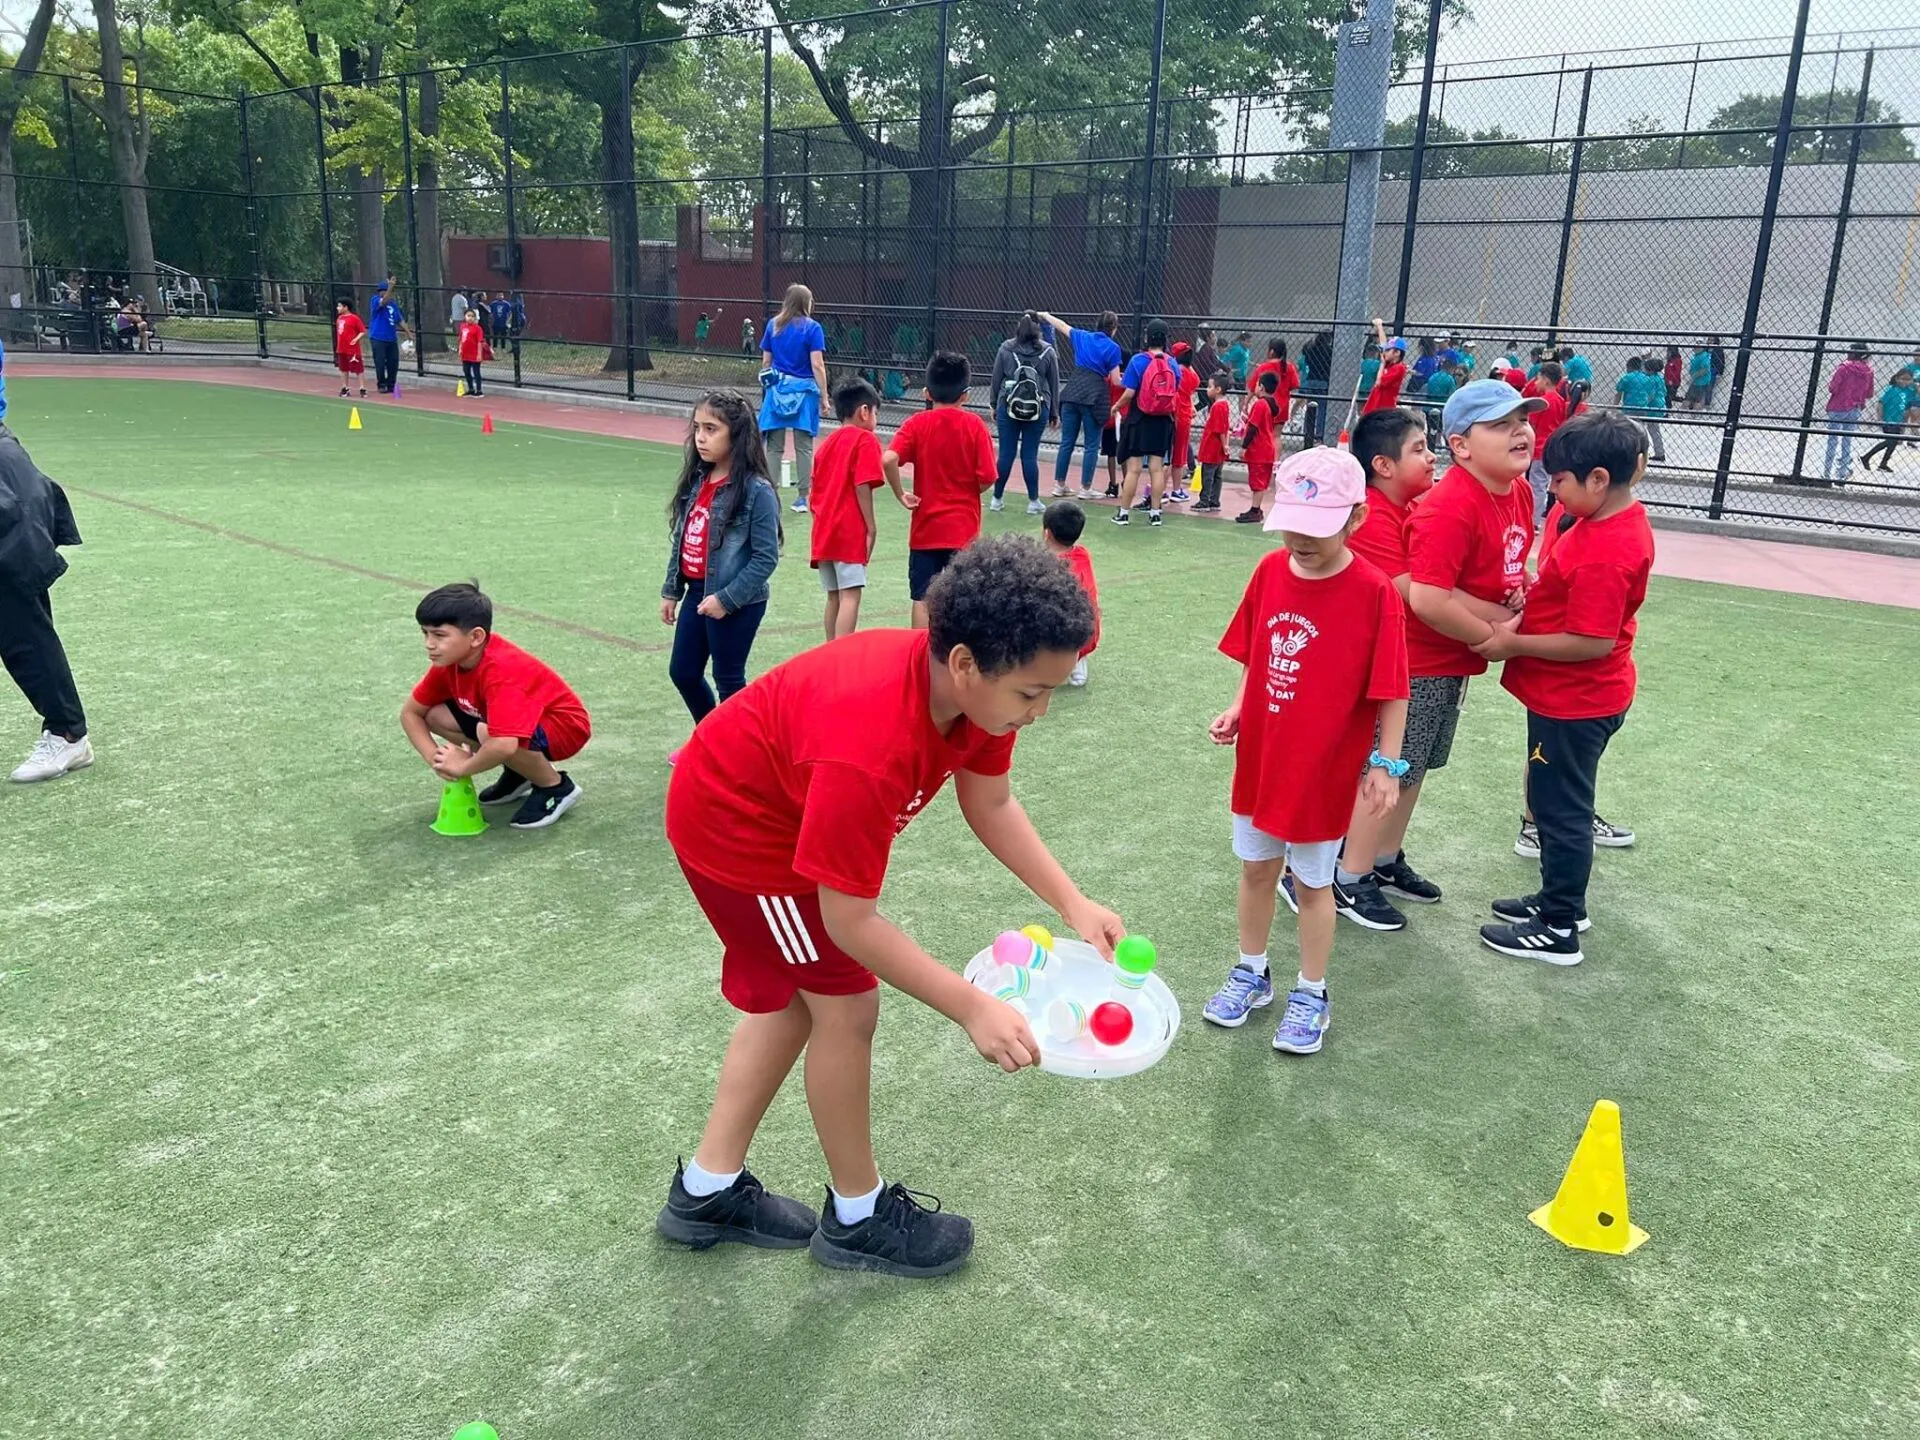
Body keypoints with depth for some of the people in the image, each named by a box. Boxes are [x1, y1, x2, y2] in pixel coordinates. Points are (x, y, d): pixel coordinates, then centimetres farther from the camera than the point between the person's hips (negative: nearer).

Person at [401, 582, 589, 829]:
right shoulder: (448, 661, -9)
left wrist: (463, 766, -27)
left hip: (565, 726, -9)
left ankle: (556, 788, -10)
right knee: (434, 716, -2)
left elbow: (503, 745, -47)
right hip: (517, 719, 9)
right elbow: (410, 713, 3)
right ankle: (519, 772, 10)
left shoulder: (501, 670, -35)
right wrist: (434, 757, -15)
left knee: (488, 733, -36)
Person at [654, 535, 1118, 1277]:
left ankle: (707, 1190, 33)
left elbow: (990, 805, -2)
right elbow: (849, 919, -33)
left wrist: (1073, 903, -10)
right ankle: (857, 1217, 21)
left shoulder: (974, 687, -18)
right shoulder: (869, 752, -42)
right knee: (847, 1008, -1)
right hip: (738, 827, -9)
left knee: (794, 999, 18)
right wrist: (974, 1009, -31)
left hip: (782, 800, 9)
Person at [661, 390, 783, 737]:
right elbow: (680, 539, 13)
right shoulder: (696, 481, 5)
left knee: (729, 681, 6)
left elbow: (765, 558, -18)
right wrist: (671, 591, 13)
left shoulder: (757, 491, -17)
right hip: (696, 594, 8)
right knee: (683, 672, 18)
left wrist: (726, 598, -19)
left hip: (736, 604, -8)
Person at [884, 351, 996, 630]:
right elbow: (987, 477, -9)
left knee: (922, 599, 7)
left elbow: (888, 459, -20)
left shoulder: (917, 424, -4)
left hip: (925, 528, 0)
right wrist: (967, 490, 11)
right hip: (963, 528, 0)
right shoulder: (974, 425, -4)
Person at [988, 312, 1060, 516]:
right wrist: (1054, 412, 15)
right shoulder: (1047, 351, 1)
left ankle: (998, 498, 14)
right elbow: (1054, 384, 6)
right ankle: (1033, 501, 7)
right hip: (1038, 409, 0)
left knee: (1006, 453, 5)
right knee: (1030, 455, 3)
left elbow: (996, 379, 6)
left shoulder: (1006, 348, 1)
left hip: (1008, 407, 1)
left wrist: (994, 405, 16)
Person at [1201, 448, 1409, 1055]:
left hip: (1325, 769, -4)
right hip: (1260, 756, 5)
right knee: (1256, 867, 18)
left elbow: (1390, 691, -13)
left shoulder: (1374, 592, -18)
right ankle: (1251, 973, 38)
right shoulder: (1270, 571, -4)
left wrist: (1384, 762, -13)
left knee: (1312, 883, 11)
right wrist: (1237, 711, -4)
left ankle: (1310, 995, 30)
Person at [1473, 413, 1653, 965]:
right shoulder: (1622, 519, 3)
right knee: (1560, 803, 23)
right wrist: (1531, 602, -2)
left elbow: (1592, 641, -29)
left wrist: (1514, 644, -20)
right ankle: (1559, 900, 39)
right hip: (1575, 696, 10)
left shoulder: (1605, 554, -28)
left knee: (1561, 809, 4)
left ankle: (1558, 931, 18)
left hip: (1575, 703, -10)